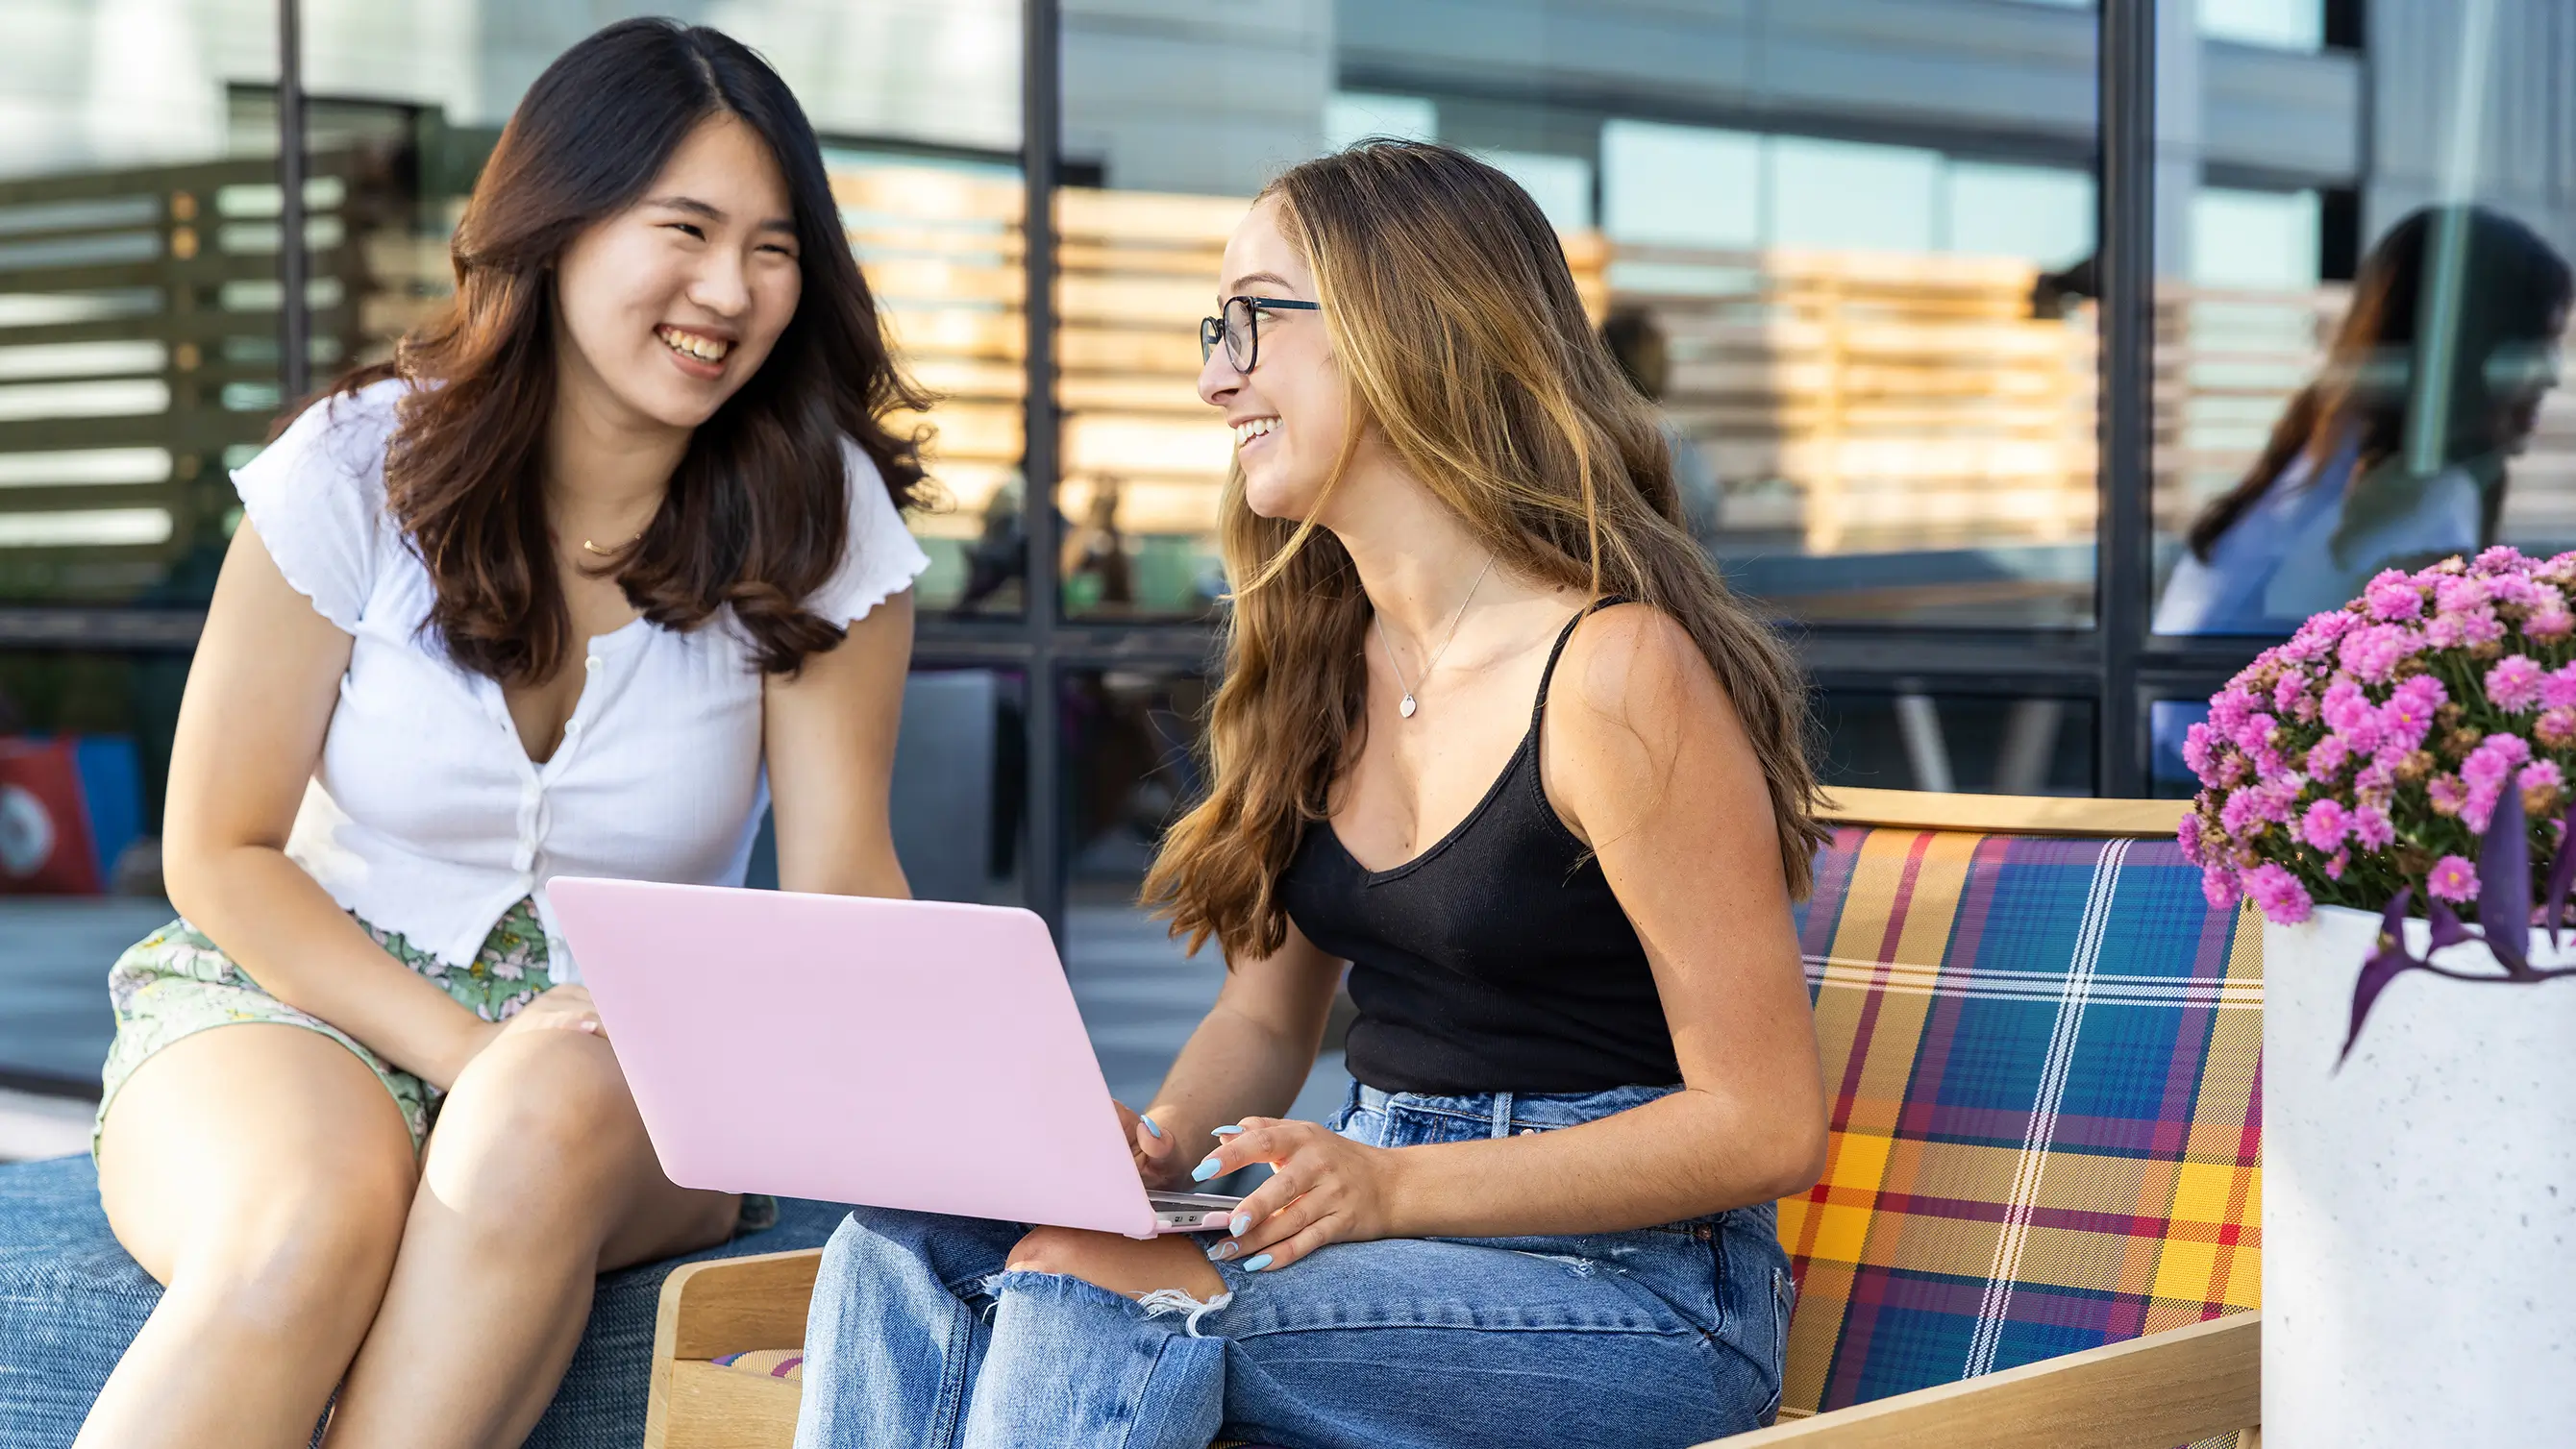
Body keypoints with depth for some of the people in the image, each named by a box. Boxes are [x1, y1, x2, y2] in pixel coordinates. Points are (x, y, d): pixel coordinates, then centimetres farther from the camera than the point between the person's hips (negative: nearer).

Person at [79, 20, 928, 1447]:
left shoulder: (816, 515, -3)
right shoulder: (360, 465, -7)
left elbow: (844, 879, -6)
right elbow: (223, 855, -4)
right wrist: (467, 1050, -19)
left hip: (628, 1055, 1)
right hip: (300, 995, -1)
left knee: (547, 1120, -38)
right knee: (305, 1233, -37)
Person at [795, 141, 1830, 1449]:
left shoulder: (1614, 670, -15)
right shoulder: (1313, 654, 11)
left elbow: (1764, 1125, -14)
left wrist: (1392, 1186, -22)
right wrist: (1156, 1145, -5)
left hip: (1637, 1289, -7)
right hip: (1372, 1207, 7)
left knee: (1094, 1285, -29)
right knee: (906, 1241, -17)